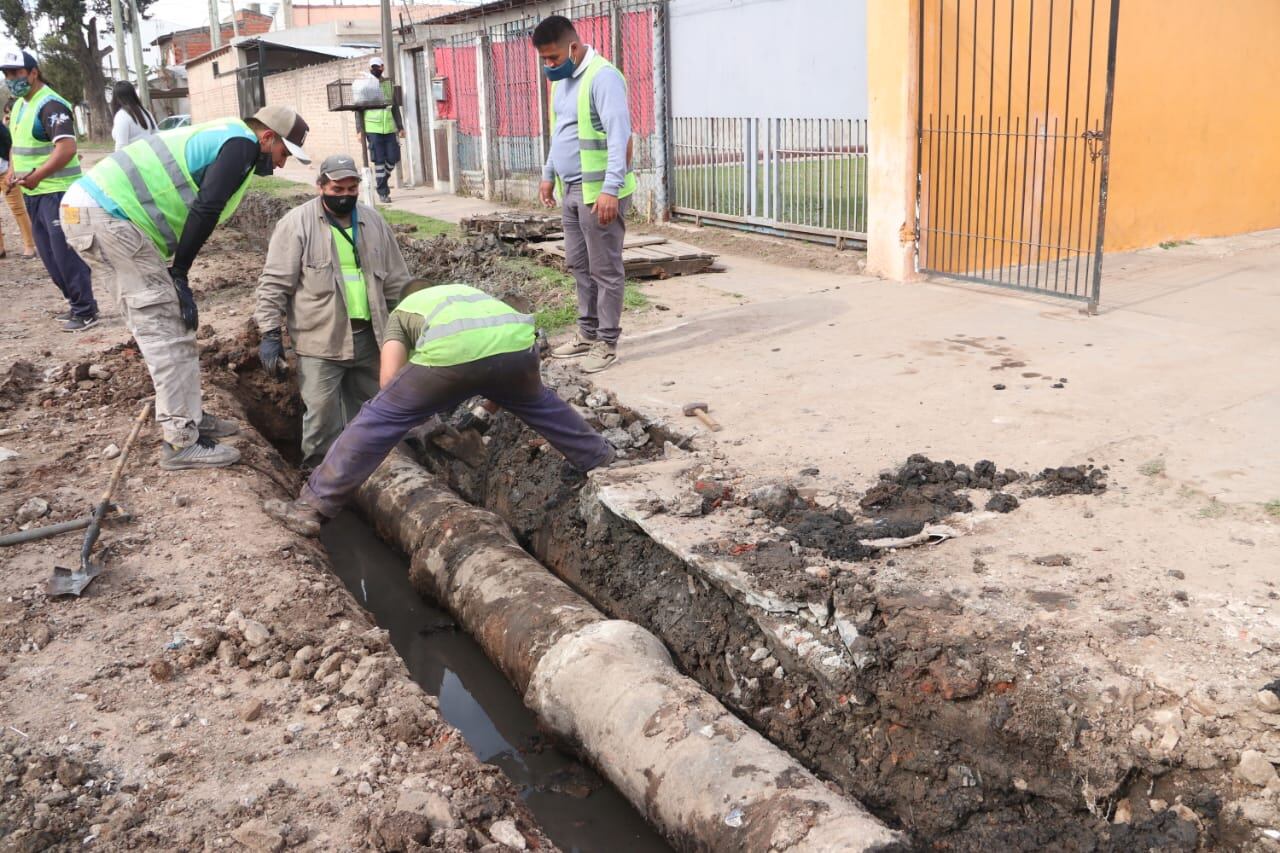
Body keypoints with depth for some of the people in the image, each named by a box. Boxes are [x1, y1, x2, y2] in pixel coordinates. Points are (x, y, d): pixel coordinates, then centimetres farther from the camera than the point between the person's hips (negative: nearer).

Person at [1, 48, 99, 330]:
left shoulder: (50, 105, -16)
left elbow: (67, 148, -26)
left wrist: (36, 176, -26)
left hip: (57, 192, -10)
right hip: (33, 193, 10)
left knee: (65, 252, -7)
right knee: (49, 253, 13)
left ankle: (86, 312, 0)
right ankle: (76, 304, 22)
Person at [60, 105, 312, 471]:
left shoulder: (220, 139, 25)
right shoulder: (242, 142, -5)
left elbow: (196, 210, 21)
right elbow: (205, 209, -17)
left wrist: (174, 273, 12)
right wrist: (179, 272, -8)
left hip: (88, 208, 10)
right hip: (106, 217, -10)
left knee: (162, 324, 16)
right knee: (167, 329, -7)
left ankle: (188, 416, 24)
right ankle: (181, 442, -3)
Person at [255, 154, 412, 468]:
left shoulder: (373, 223, 9)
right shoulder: (297, 223, -6)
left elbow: (397, 281, 14)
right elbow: (275, 284, -7)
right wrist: (270, 334, -12)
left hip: (368, 336, 5)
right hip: (321, 339, -5)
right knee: (322, 415, -6)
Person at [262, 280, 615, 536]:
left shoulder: (401, 312, 33)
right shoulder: (465, 290, 46)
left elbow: (390, 380, 17)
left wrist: (418, 407, 35)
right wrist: (500, 394, 60)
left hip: (452, 352, -4)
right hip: (516, 343, 4)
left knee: (378, 419, 11)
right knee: (539, 403, 35)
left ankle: (311, 509, 13)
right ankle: (602, 461, 49)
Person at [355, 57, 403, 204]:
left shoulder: (389, 85, 12)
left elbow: (395, 107, 17)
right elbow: (359, 109, 1)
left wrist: (400, 127, 11)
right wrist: (360, 130, -6)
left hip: (389, 128, 3)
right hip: (373, 129, -3)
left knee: (392, 158, 1)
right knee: (379, 160, -3)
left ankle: (383, 181, 28)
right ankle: (382, 192, 4)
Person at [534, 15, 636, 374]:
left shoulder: (602, 77, -16)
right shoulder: (562, 79, 13)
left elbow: (619, 135, -23)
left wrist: (610, 188, -29)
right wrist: (549, 175, 23)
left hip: (599, 190, -9)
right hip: (571, 189, 9)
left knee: (605, 269, -2)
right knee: (579, 265, 14)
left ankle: (607, 343, 5)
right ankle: (587, 334, 25)